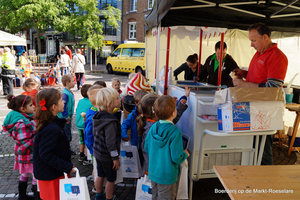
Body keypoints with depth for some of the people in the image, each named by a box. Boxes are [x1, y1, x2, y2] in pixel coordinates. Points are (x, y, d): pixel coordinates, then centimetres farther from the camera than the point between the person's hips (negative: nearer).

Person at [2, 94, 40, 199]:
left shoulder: (26, 119, 3)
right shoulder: (22, 124, -28)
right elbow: (25, 143, -29)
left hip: (24, 155, 10)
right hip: (29, 156, -10)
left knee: (25, 175, 24)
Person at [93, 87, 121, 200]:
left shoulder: (98, 116, -1)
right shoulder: (110, 121, -29)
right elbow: (110, 142, -28)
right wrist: (115, 158, -18)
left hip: (98, 153, 8)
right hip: (107, 157, -8)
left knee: (101, 175, 25)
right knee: (111, 179, 11)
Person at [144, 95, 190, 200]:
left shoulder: (153, 128, -7)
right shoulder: (175, 132, -26)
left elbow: (146, 149, 4)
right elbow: (177, 158, -24)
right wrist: (185, 154, -3)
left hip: (153, 173, 6)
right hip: (167, 176, -6)